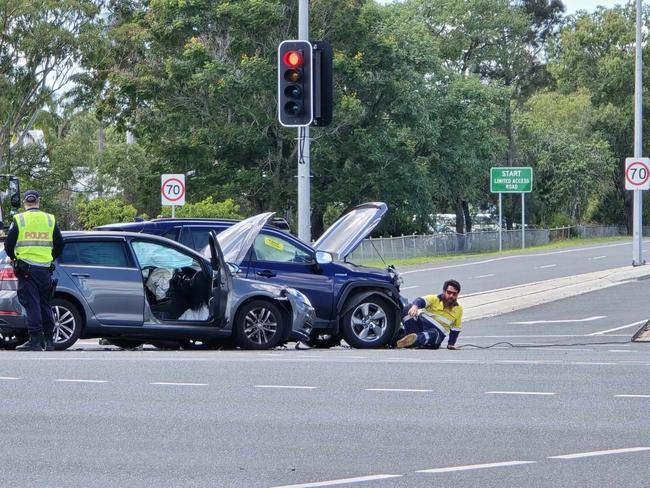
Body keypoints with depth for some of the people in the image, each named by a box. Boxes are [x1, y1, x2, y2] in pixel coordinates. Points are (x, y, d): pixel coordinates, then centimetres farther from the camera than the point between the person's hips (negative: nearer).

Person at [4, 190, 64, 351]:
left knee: (32, 304, -5)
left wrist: (13, 258, 17)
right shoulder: (50, 220, 8)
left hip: (26, 269, -3)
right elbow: (59, 245, 11)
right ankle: (49, 340, 13)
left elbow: (8, 244, -3)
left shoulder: (19, 220, -2)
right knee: (45, 304, 12)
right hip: (45, 268, 3)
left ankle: (35, 339, -11)